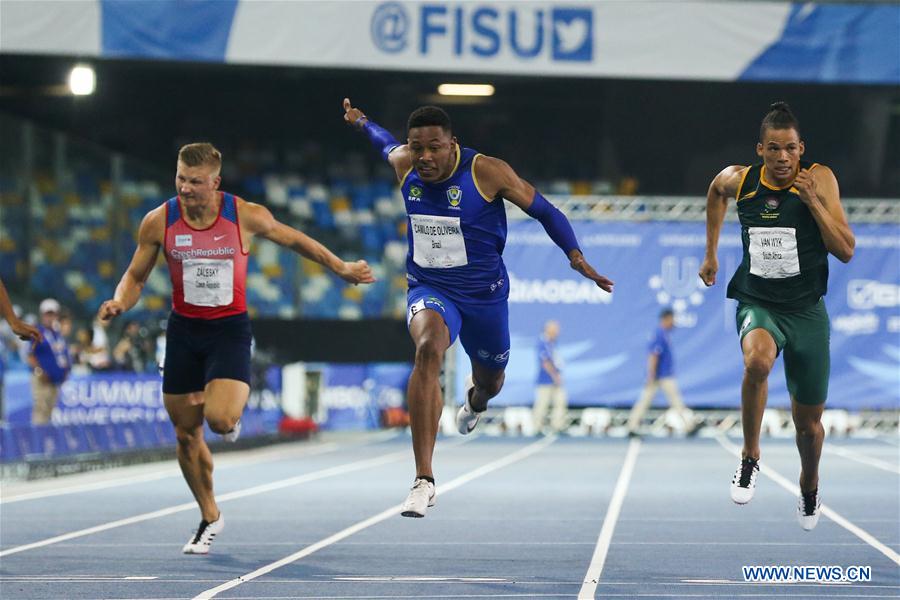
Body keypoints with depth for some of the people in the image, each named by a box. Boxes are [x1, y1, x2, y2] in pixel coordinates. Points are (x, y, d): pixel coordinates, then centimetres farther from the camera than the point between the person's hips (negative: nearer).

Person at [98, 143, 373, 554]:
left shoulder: (246, 216, -12)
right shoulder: (158, 222, -8)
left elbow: (293, 240, 6)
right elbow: (136, 276, 5)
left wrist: (341, 268, 10)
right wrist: (119, 303, -16)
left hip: (230, 328, -2)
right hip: (183, 330, 3)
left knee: (219, 419, -26)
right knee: (186, 435, 6)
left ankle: (234, 406, 14)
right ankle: (210, 518, 27)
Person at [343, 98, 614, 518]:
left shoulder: (486, 172, -19)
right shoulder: (404, 164, -8)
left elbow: (543, 210, -9)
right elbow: (389, 146, 19)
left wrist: (576, 255, -18)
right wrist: (361, 123, 33)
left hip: (484, 292, 0)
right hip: (429, 289, 0)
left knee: (489, 381, 21)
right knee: (428, 348, -34)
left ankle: (475, 397, 68)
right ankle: (424, 481, -38)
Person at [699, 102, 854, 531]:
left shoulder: (819, 179, -11)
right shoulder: (738, 179, -5)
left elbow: (846, 251, -14)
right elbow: (716, 191, 22)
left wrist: (813, 202, -23)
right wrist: (711, 252, 22)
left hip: (806, 310, 0)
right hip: (758, 305, 0)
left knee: (809, 423, 11)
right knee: (758, 360, -37)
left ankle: (809, 488, 43)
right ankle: (750, 458, -18)